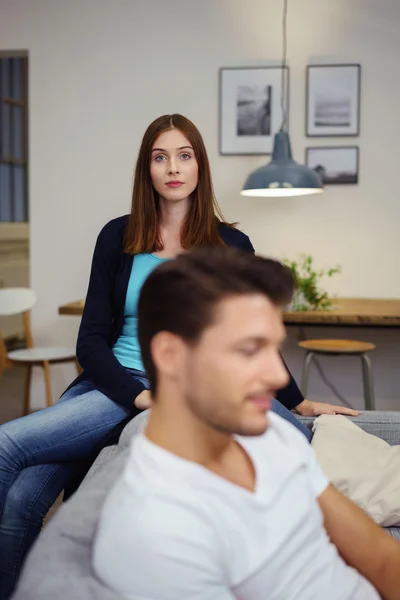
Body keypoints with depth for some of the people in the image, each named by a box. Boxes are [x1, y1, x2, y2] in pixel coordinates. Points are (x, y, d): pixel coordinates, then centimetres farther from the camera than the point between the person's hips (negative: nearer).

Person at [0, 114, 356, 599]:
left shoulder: (230, 245, 3)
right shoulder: (118, 237, 7)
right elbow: (92, 339, 3)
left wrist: (299, 403, 15)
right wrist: (139, 395, -13)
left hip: (173, 390, -3)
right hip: (108, 381, 3)